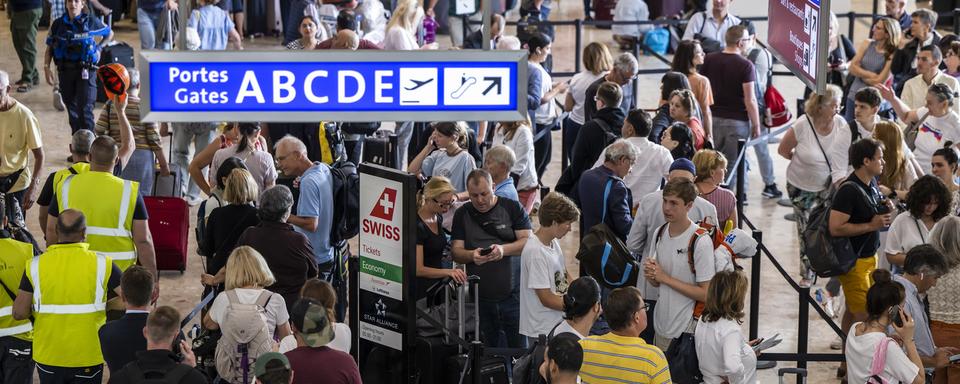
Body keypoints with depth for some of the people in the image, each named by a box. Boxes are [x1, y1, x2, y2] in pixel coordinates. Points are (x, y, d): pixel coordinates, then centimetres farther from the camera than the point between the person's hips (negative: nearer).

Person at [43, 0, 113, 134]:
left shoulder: (91, 22, -2)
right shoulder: (58, 24, 3)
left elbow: (109, 33, 14)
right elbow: (49, 48, 6)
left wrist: (98, 48, 5)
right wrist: (46, 68, -5)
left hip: (85, 70, -3)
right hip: (65, 71, 3)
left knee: (85, 109, -11)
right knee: (72, 109, 10)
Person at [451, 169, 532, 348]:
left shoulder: (512, 208, 2)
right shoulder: (463, 214, 8)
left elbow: (528, 241, -4)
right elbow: (456, 251, 4)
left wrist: (504, 249, -21)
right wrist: (472, 255, -18)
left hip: (513, 295, -2)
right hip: (480, 298, 2)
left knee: (519, 347, 0)